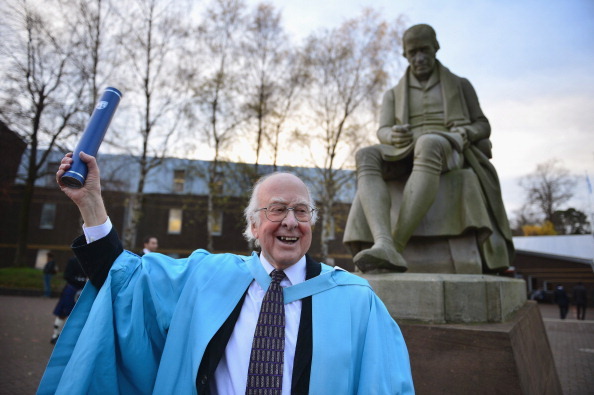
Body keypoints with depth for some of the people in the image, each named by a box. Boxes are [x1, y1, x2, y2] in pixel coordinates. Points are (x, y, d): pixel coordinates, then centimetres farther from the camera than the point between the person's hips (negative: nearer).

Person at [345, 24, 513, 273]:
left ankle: (394, 246, -48)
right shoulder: (393, 95, 22)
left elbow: (482, 127, 14)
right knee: (366, 158, -33)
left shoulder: (460, 85, 21)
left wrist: (460, 136, -11)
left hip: (448, 154, -2)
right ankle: (384, 247, -52)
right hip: (407, 158, 2)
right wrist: (395, 137, -19)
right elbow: (383, 132, 7)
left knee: (428, 146, -41)